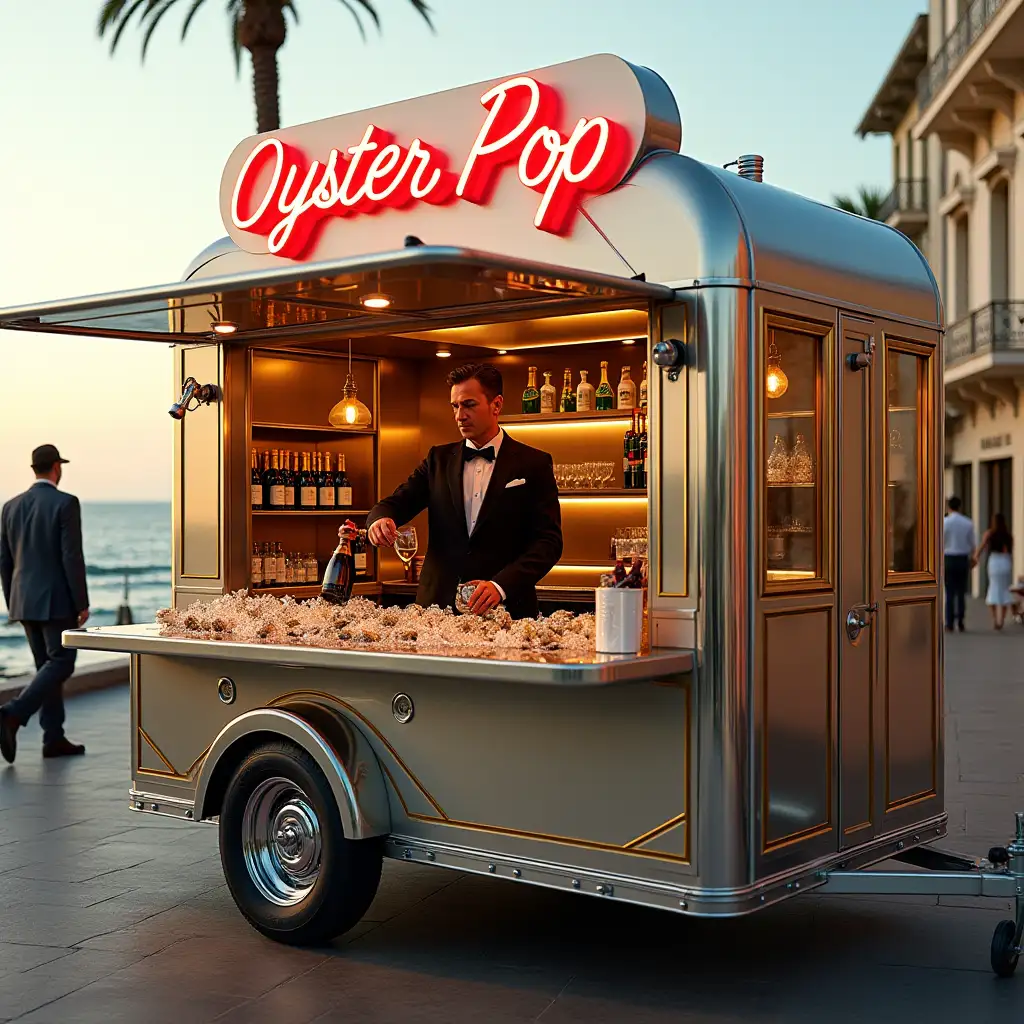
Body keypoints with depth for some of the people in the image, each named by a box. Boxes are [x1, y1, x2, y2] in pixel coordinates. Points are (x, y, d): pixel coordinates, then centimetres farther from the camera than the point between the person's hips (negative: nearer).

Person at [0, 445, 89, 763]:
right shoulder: (66, 503, -11)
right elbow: (72, 557, -16)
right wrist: (82, 604, -9)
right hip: (56, 600, -7)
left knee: (47, 665, 13)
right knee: (61, 665, -2)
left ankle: (54, 739, 13)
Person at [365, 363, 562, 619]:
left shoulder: (534, 464, 2)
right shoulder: (439, 459, 13)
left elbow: (549, 540, -5)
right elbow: (396, 503, 6)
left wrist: (501, 586, -18)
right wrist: (380, 519, -19)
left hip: (504, 608, -2)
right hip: (438, 605, 3)